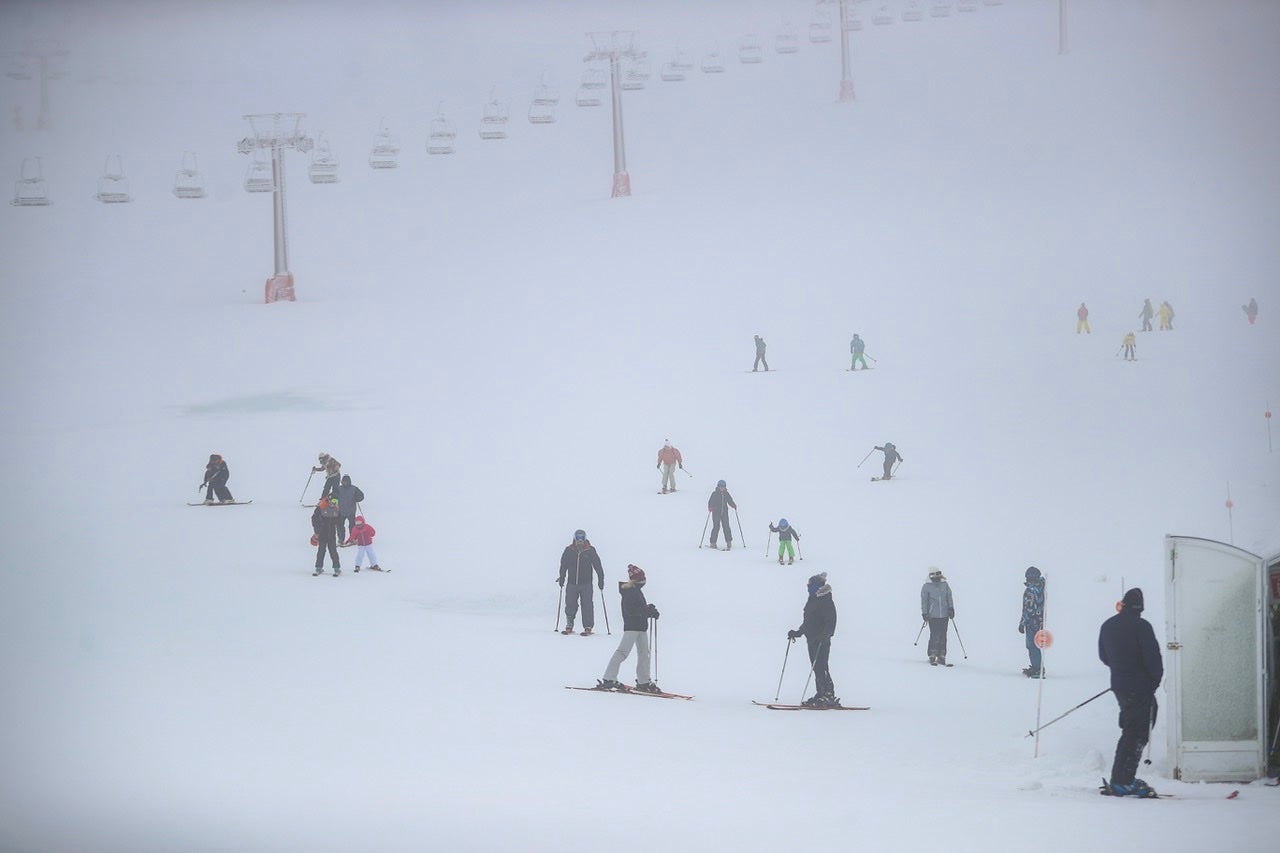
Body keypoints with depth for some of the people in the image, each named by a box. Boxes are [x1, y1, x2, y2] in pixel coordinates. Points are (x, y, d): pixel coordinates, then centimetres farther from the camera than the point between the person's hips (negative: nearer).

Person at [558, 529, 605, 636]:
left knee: (587, 605, -4)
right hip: (571, 583, 2)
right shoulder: (569, 550, 2)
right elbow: (563, 565, 13)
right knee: (570, 605, 4)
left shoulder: (590, 551, -2)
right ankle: (569, 626, 17)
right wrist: (562, 578, 14)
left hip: (586, 584, -2)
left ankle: (588, 627, 0)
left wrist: (601, 579, -1)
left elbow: (598, 566, 1)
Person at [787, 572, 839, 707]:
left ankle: (829, 696, -13)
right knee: (816, 668, 9)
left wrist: (824, 635, -29)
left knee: (821, 668, -12)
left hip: (822, 641, -9)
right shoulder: (812, 601, 18)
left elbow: (830, 621, -18)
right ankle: (821, 694, 12)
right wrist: (797, 633, 24)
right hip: (812, 640, 9)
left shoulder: (826, 602, -11)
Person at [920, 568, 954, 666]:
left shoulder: (945, 584, 9)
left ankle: (941, 656, 10)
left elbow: (949, 598, 12)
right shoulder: (926, 586, 1)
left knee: (943, 636, 3)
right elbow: (924, 601, 2)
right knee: (935, 635, -10)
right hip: (933, 616, -3)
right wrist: (924, 613, -4)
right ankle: (932, 656, 0)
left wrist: (951, 608, 2)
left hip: (944, 615, 3)